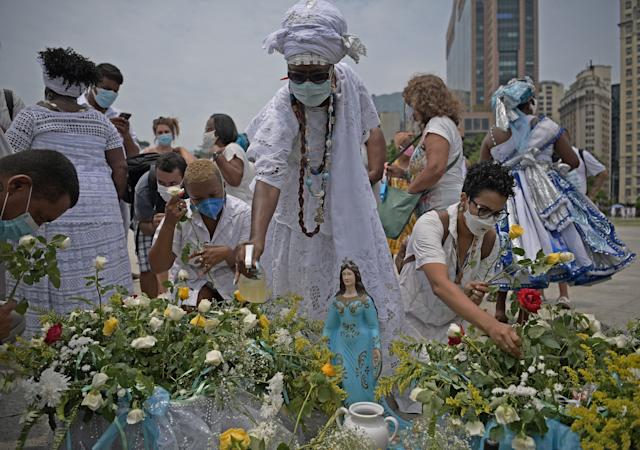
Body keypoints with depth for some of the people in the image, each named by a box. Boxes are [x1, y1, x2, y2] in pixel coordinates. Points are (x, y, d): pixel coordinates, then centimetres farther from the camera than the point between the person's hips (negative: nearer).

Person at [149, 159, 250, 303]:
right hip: (189, 287, 0)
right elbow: (157, 267, -11)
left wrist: (228, 254, -29)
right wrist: (169, 223, -23)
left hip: (232, 290, 1)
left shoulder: (242, 213, -8)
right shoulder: (178, 214, -6)